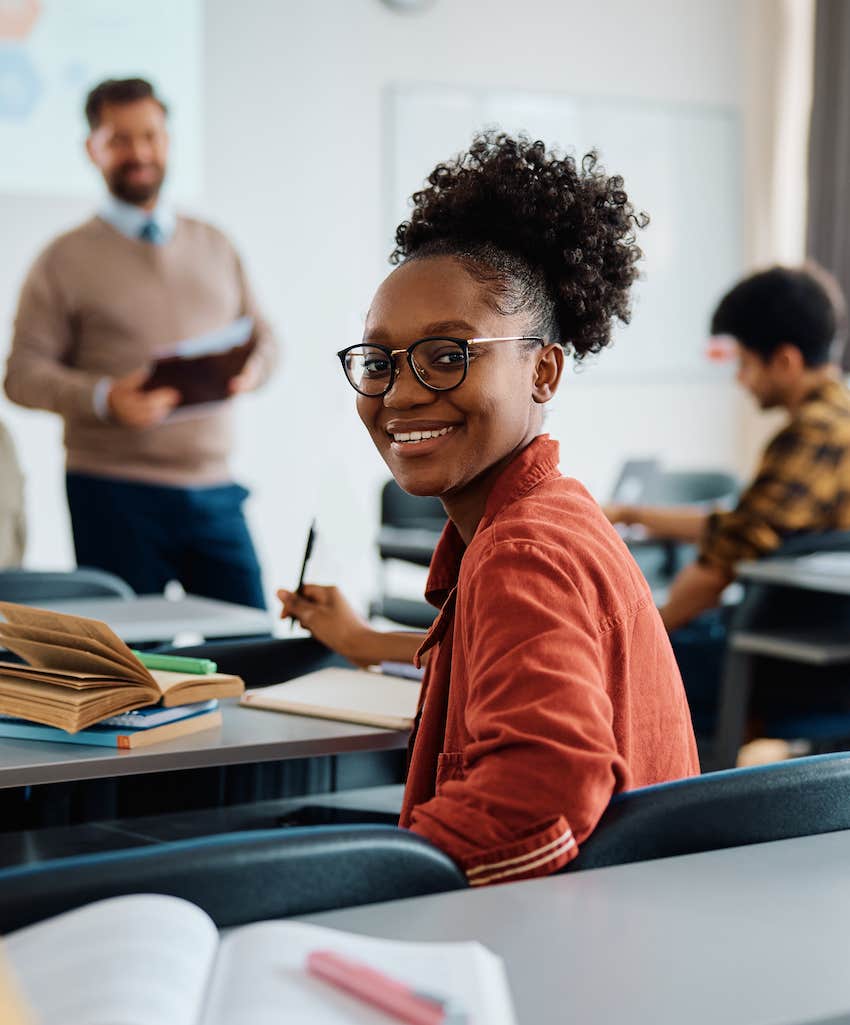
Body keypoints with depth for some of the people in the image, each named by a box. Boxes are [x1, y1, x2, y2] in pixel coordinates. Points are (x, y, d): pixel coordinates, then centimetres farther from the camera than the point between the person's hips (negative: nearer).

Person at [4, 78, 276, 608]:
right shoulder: (68, 259, 2)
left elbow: (263, 335, 19)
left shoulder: (215, 246, 15)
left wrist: (253, 368, -6)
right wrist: (105, 399, -20)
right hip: (115, 496, -3)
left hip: (214, 489, 3)